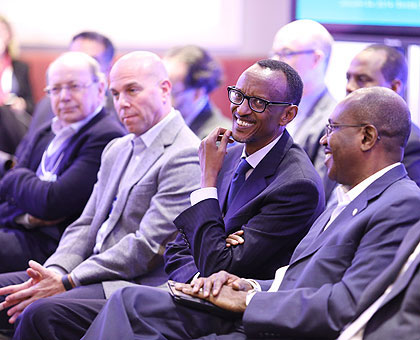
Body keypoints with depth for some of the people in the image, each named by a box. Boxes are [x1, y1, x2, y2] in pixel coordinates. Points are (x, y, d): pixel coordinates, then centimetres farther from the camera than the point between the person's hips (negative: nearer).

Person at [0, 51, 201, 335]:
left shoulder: (186, 156, -11)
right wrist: (54, 271, -4)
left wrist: (68, 282, -17)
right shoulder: (116, 150, 21)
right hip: (97, 275, 9)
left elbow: (147, 246, -17)